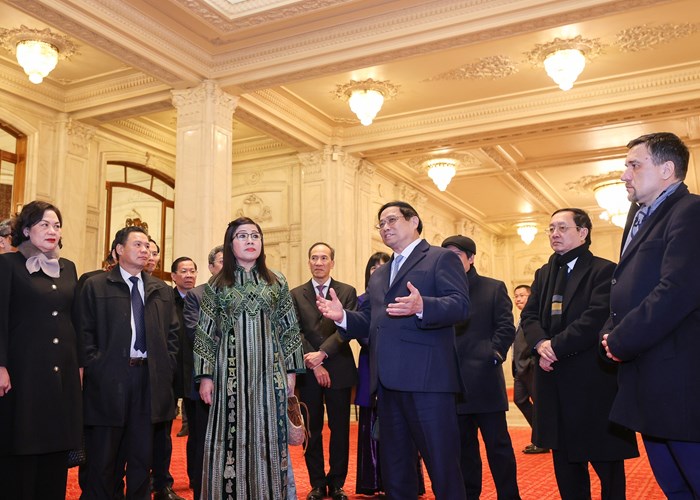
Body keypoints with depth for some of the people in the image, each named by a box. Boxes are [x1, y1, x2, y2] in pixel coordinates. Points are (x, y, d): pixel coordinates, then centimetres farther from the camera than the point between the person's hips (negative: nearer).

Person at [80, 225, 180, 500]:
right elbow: (85, 331, -3)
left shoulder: (162, 290, 13)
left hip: (151, 378, 4)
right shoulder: (95, 285, 1)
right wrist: (95, 365, -10)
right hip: (109, 378, -3)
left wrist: (167, 366, 4)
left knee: (143, 454, 11)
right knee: (103, 455, 7)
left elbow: (173, 332, 14)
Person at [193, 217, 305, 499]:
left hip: (269, 371, 1)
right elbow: (206, 333, 4)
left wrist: (291, 370, 3)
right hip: (232, 372, -1)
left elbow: (289, 329, 8)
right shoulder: (217, 284, 4)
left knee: (268, 436, 3)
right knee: (233, 436, 1)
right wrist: (206, 376, -2)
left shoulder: (277, 282, 8)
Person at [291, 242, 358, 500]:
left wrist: (322, 353, -16)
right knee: (312, 430, 7)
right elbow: (295, 333, 0)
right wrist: (313, 364, -10)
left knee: (340, 430, 5)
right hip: (308, 372, 1)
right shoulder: (296, 294, 7)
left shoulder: (347, 292, 4)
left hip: (339, 370, -1)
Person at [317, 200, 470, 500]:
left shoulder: (441, 258, 3)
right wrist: (342, 317, 0)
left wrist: (421, 307, -30)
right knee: (394, 470, 15)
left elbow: (461, 305, -12)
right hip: (388, 382, 7)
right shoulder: (378, 276, 25)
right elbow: (369, 323, 20)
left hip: (426, 377, -7)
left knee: (443, 467, -3)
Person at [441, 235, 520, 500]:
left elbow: (506, 327, -2)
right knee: (464, 446, 12)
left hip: (484, 380, -3)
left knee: (498, 444, 2)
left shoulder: (494, 288, 4)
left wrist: (494, 354, -13)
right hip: (454, 382, 4)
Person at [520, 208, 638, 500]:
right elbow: (529, 316, 7)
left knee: (606, 461, 5)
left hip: (593, 379, -6)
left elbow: (596, 319, -17)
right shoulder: (543, 274, 16)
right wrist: (541, 343, -13)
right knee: (565, 458, 13)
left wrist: (556, 347, -19)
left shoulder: (604, 271, -5)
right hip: (555, 382, 6)